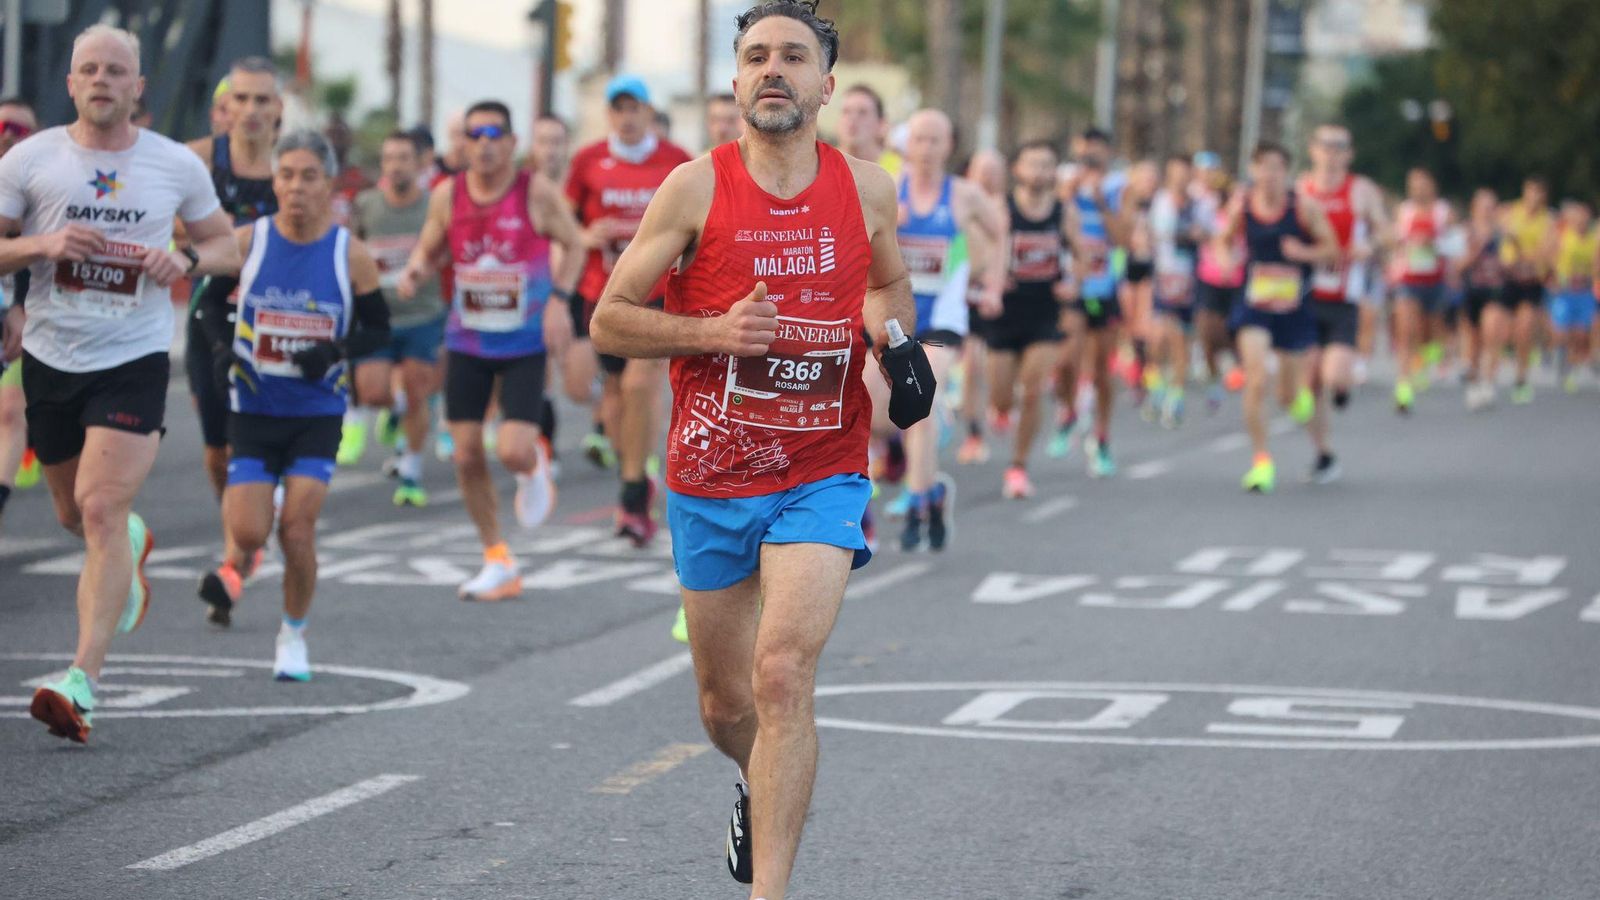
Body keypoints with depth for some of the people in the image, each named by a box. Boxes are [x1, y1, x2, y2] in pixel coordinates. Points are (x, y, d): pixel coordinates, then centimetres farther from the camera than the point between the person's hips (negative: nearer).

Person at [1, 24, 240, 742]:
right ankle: (133, 549, 55)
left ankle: (81, 683, -21)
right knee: (74, 515, 18)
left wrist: (186, 260, -8)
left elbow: (224, 244, 14)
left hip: (134, 360, -3)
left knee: (103, 511, -17)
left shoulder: (177, 166, 1)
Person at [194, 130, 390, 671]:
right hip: (254, 408, 1)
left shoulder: (351, 255, -6)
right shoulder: (247, 241, -5)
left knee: (297, 531, -9)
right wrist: (222, 347, -8)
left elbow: (378, 328, 3)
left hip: (318, 412, -1)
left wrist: (337, 351, -16)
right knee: (249, 533, -8)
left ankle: (294, 635, 15)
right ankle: (235, 565, 31)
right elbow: (211, 300, 10)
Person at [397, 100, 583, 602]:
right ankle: (498, 564, 16)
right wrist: (414, 275, -12)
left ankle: (535, 465, 24)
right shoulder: (447, 196, -3)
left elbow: (573, 246, 2)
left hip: (525, 344, -3)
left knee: (512, 451, -17)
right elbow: (428, 250, 11)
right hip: (467, 344, 3)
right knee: (467, 456, 1)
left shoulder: (537, 193, -11)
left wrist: (558, 298, -13)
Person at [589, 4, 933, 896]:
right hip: (712, 477, 1)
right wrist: (714, 330, -18)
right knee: (726, 704, 13)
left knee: (783, 672, -20)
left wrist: (894, 336, 1)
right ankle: (762, 795, 49)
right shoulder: (696, 187, -5)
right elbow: (610, 321, -2)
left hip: (823, 476, -1)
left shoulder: (868, 189, 2)